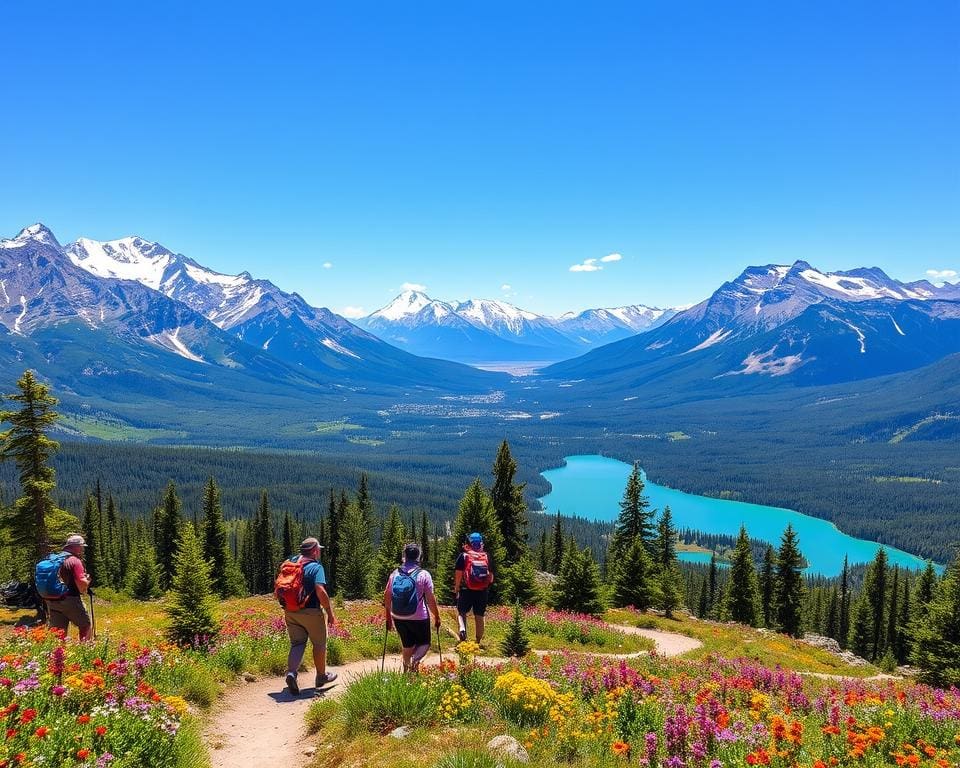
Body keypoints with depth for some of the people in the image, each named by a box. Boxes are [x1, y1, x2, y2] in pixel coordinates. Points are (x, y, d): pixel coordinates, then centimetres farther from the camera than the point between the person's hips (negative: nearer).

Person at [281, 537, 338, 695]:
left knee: (297, 644, 9)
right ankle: (321, 676, 27)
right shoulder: (316, 567, -13)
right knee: (319, 644, 14)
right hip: (311, 612, -5)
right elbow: (321, 592, -23)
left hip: (291, 612, 5)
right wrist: (330, 613, -15)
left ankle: (291, 672, -16)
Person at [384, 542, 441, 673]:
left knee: (407, 645, 21)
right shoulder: (424, 574, -10)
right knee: (424, 643, 15)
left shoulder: (395, 574, 1)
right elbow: (431, 599, -10)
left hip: (398, 618, 4)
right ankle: (415, 660, -12)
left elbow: (387, 597, 5)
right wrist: (437, 617, 2)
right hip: (418, 618, -4)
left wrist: (388, 617, 17)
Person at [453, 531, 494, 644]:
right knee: (479, 617, 12)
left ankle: (462, 628, -12)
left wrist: (456, 591, 1)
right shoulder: (487, 557, 5)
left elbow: (458, 575, -6)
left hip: (467, 590, -2)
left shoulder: (464, 556, -4)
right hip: (483, 591, 2)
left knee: (461, 612, 15)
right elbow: (491, 577, 7)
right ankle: (478, 642, 17)